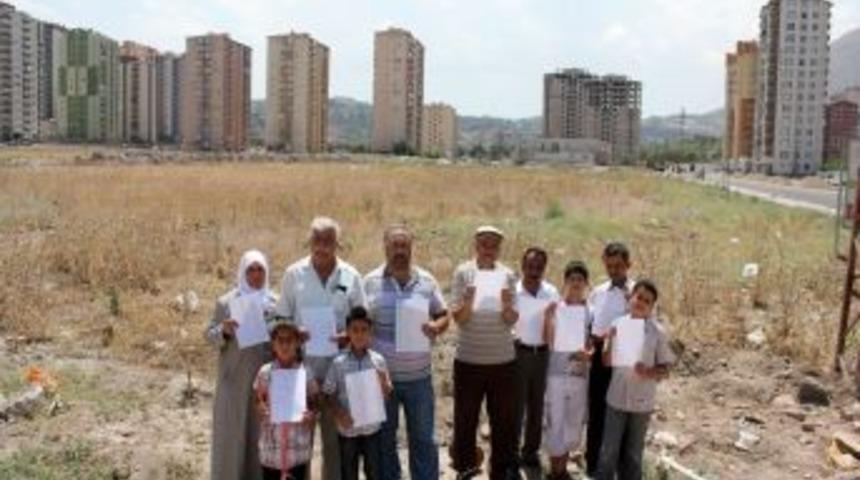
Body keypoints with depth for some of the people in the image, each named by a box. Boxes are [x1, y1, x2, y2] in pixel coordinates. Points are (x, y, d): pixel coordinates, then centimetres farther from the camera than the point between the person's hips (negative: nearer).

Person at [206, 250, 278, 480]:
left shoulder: (276, 303, 3)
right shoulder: (226, 302, -1)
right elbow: (210, 336, 0)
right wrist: (223, 331, -21)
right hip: (235, 379, -1)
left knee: (263, 432, 7)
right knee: (232, 431, 3)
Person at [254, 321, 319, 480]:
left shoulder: (306, 373, -3)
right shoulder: (265, 372, -1)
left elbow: (315, 405, 4)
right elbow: (258, 402, 6)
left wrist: (311, 414, -17)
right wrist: (261, 408, -16)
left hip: (298, 445, 0)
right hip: (272, 444, 1)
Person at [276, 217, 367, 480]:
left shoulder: (351, 276, 2)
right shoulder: (293, 274, 0)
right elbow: (282, 318, 5)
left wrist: (349, 336, -13)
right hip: (302, 367, -1)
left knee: (335, 434, 10)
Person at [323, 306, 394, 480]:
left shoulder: (378, 360, -5)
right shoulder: (339, 363, -9)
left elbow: (387, 394, 2)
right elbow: (329, 395, -3)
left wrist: (384, 381, -18)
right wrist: (339, 414, -17)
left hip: (372, 427, 1)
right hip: (348, 428, -1)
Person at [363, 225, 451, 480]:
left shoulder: (427, 281, 1)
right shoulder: (371, 282, -4)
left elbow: (444, 315, 8)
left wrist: (437, 327, -13)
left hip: (419, 376, 1)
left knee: (424, 439, 10)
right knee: (384, 438, 12)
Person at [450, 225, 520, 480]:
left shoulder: (507, 274, 1)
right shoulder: (463, 272, -3)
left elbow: (512, 321, -3)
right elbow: (458, 318, -7)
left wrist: (507, 304, -24)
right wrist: (468, 301, -27)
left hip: (503, 360, 2)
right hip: (469, 359, -1)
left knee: (503, 419, 8)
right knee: (465, 417, 7)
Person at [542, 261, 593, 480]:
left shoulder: (590, 311, 5)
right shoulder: (555, 307, -3)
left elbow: (592, 344, 6)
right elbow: (547, 339, -9)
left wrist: (588, 353, -14)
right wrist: (550, 314, -19)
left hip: (579, 373, 3)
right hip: (556, 371, -3)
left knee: (574, 422, 10)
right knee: (554, 421, -1)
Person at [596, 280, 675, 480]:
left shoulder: (658, 332, -6)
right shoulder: (617, 324, -3)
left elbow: (665, 369, -2)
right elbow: (607, 362, 1)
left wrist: (649, 373, -22)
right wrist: (611, 343, -17)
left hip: (642, 401, -1)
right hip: (617, 398, 1)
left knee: (633, 452, 12)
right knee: (609, 450, 7)